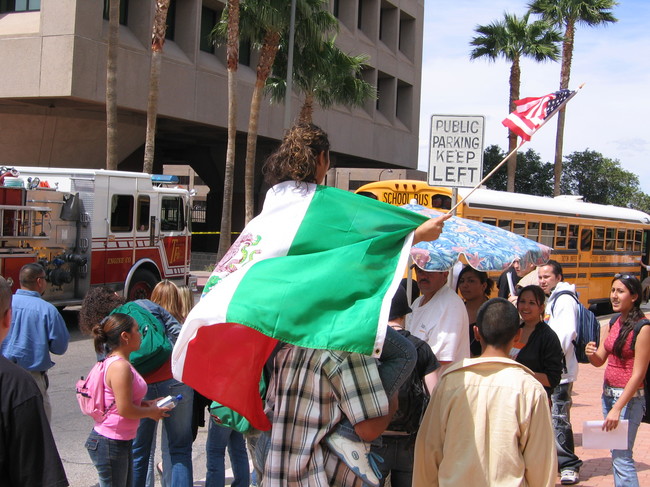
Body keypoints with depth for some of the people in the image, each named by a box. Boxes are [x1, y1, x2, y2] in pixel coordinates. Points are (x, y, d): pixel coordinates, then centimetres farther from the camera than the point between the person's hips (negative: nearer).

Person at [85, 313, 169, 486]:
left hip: (122, 441, 10)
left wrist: (147, 404, 6)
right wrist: (151, 412, -9)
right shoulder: (120, 367, -22)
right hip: (110, 444, -10)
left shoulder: (116, 362, 11)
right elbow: (125, 409, -25)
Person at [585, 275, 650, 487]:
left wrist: (617, 408, -22)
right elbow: (600, 360, 12)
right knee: (615, 453, 11)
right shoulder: (615, 324, 9)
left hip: (629, 396, -8)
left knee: (622, 456, -9)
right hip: (608, 393, 8)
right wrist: (591, 353, -12)